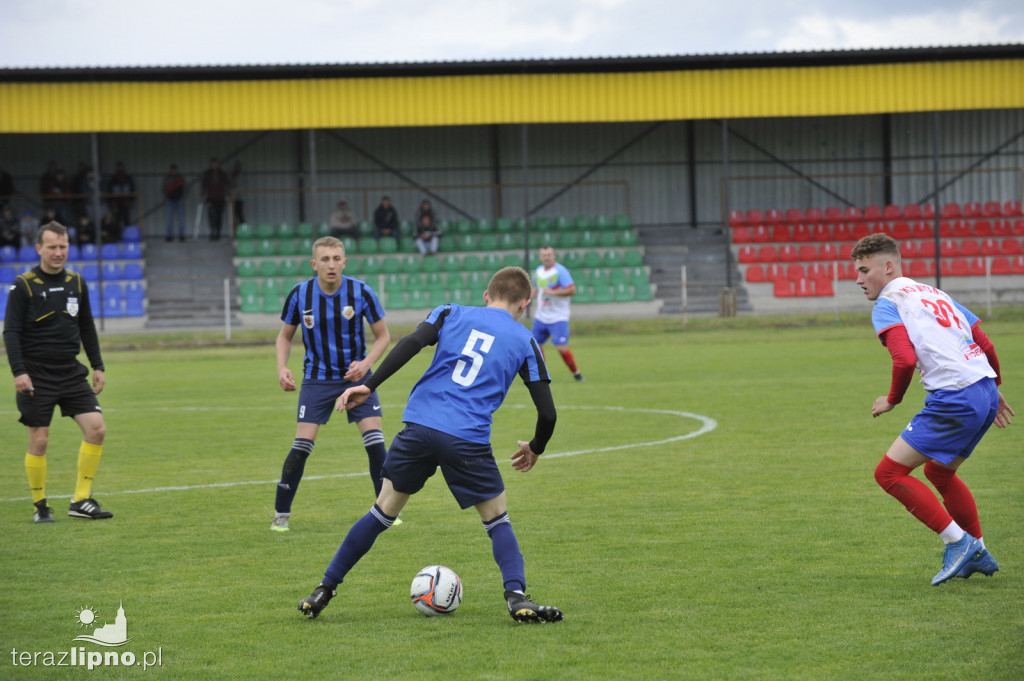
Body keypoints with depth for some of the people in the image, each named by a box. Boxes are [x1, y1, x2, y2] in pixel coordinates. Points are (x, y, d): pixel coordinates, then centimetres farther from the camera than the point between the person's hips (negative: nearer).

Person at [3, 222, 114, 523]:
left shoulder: (76, 283, 8)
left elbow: (87, 328, 18)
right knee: (39, 441, -3)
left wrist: (98, 366, 14)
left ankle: (81, 500, 1)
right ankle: (40, 506, 13)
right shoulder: (23, 286, -7)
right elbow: (11, 331, -9)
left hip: (71, 373, 5)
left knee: (96, 428, -7)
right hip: (36, 377, -4)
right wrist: (18, 371, -18)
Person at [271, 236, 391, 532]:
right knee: (301, 446, -10)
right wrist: (282, 368, -11)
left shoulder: (361, 292, -12)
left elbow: (383, 335, -1)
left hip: (356, 375, 0)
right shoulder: (299, 295, -9)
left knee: (374, 440, -11)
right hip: (317, 378, 0)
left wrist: (366, 363, -18)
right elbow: (285, 335, 6)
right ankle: (281, 515, 4)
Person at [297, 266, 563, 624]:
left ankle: (324, 590, 18)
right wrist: (535, 448, 28)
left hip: (419, 429, 2)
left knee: (383, 512, 15)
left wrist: (370, 385, -6)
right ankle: (517, 597, -6)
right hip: (469, 442, -2)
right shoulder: (524, 341, 12)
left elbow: (412, 343, -5)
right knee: (497, 520, 14)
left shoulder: (451, 313, 15)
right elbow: (547, 412, 9)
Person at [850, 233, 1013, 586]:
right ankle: (977, 554, 30)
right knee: (938, 472, 28)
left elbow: (905, 359, -18)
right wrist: (994, 389, 36)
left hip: (954, 399, -9)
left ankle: (958, 541, -4)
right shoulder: (934, 294, 23)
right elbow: (986, 346, 22)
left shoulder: (887, 304, -2)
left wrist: (892, 400, 0)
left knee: (889, 472, -2)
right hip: (985, 391, 9)